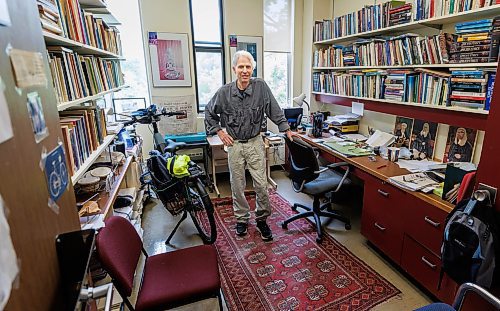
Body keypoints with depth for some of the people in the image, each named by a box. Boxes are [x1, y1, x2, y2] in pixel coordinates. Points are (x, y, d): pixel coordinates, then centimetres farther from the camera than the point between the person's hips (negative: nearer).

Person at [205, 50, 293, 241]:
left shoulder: (261, 86, -8)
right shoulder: (224, 92, -7)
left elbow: (275, 111, -3)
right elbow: (209, 112, 8)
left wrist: (287, 130, -3)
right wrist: (219, 131, 0)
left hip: (255, 143, 0)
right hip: (234, 145, 1)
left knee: (261, 184, 2)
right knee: (237, 185, 10)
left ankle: (261, 219, 24)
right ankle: (241, 219, 30)